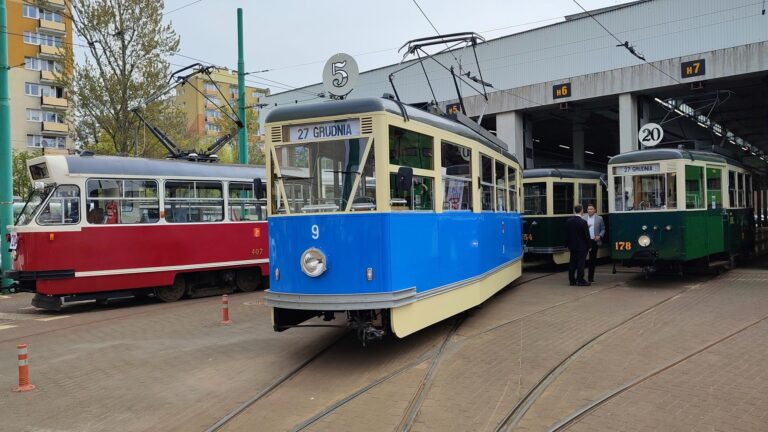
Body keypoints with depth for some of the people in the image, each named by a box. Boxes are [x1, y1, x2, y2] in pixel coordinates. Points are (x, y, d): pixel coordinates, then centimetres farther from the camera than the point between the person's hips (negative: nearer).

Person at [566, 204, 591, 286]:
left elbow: (567, 234, 8)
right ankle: (580, 280, 1)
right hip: (581, 246, -5)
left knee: (572, 263, 10)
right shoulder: (583, 222, -16)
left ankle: (572, 280, 14)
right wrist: (589, 246, -2)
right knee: (581, 263, -2)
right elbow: (587, 235, -12)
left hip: (572, 246, 5)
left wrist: (568, 245, 16)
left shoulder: (568, 221, 1)